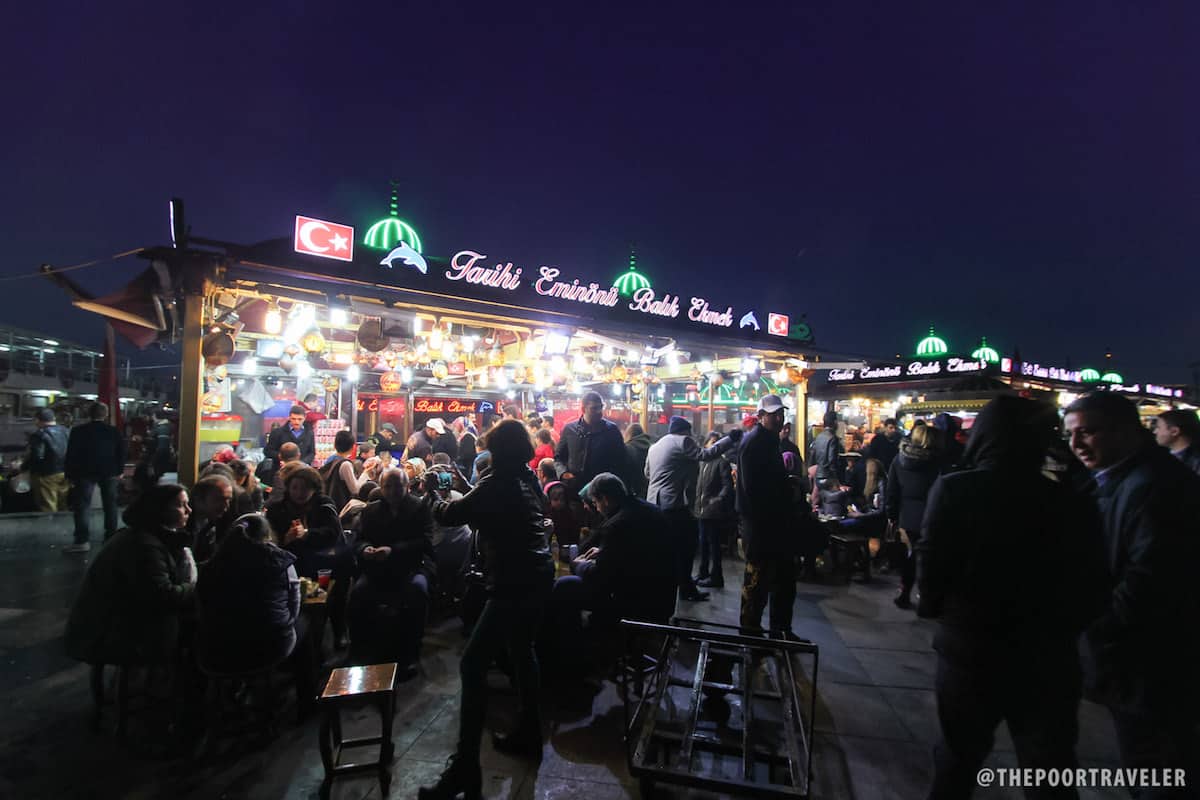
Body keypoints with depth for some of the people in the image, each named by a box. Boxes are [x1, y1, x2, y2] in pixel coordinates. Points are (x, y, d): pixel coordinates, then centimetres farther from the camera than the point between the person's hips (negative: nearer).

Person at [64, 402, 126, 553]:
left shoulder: (78, 431, -7)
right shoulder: (114, 431, -1)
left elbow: (71, 454, -5)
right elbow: (121, 453, 4)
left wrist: (69, 473, 3)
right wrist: (119, 470, 13)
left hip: (85, 473, -2)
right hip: (108, 472, 2)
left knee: (81, 506, 0)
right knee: (110, 504, 11)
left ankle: (82, 541, -6)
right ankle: (111, 537, 15)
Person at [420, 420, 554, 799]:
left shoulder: (498, 483, -15)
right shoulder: (529, 480, 9)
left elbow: (451, 515, -12)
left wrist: (437, 501, 8)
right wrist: (463, 499, 17)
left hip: (515, 584, -10)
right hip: (536, 577, 10)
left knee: (473, 665, -4)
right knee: (522, 651, 24)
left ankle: (464, 768, 1)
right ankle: (529, 734, 38)